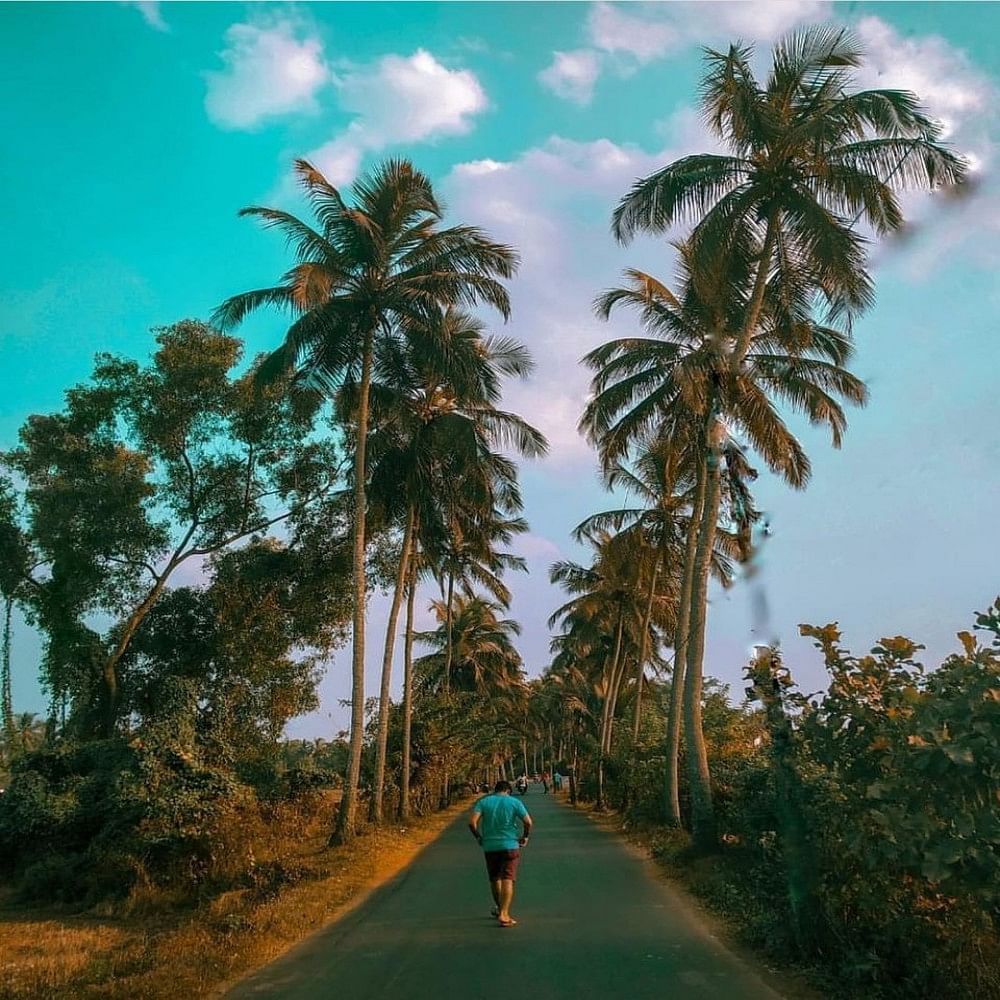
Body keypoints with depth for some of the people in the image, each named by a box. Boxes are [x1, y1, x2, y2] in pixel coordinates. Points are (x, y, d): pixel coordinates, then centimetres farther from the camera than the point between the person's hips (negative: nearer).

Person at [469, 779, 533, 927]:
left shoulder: (483, 801, 3)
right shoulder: (514, 802, 0)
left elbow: (472, 822, -9)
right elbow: (528, 822, -9)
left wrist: (478, 837, 5)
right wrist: (525, 837, 7)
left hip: (489, 846, 2)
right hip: (510, 845, -2)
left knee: (494, 878, 19)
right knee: (508, 880, -3)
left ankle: (498, 908, 34)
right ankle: (504, 915, -11)